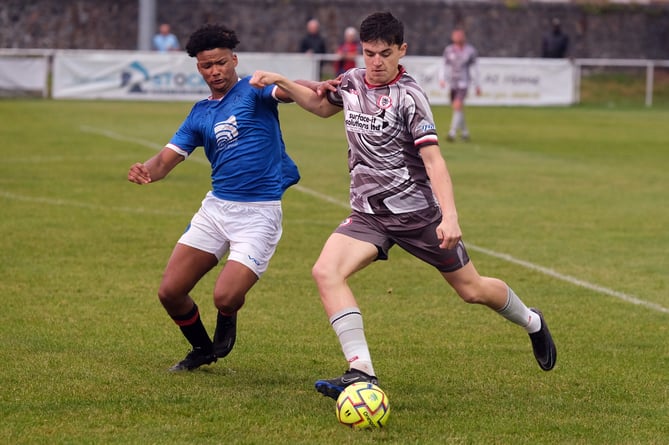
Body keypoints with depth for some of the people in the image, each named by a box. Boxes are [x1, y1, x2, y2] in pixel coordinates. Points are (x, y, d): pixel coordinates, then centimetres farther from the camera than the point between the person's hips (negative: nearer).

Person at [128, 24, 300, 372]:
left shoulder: (253, 91, -2)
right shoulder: (200, 114, 13)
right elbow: (167, 159, 7)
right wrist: (146, 171, -18)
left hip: (259, 212, -6)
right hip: (216, 208, 6)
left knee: (225, 297, -18)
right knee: (170, 292, 1)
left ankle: (227, 320, 22)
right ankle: (203, 350, 30)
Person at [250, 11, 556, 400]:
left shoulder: (409, 97, -16)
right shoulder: (352, 82, 3)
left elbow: (433, 159, -22)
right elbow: (322, 105, 27)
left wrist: (450, 217, -32)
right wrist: (282, 83, 13)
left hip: (418, 210, -5)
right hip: (369, 214, 5)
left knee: (472, 289, 7)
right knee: (326, 271, -23)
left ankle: (532, 323, 41)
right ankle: (362, 373, -27)